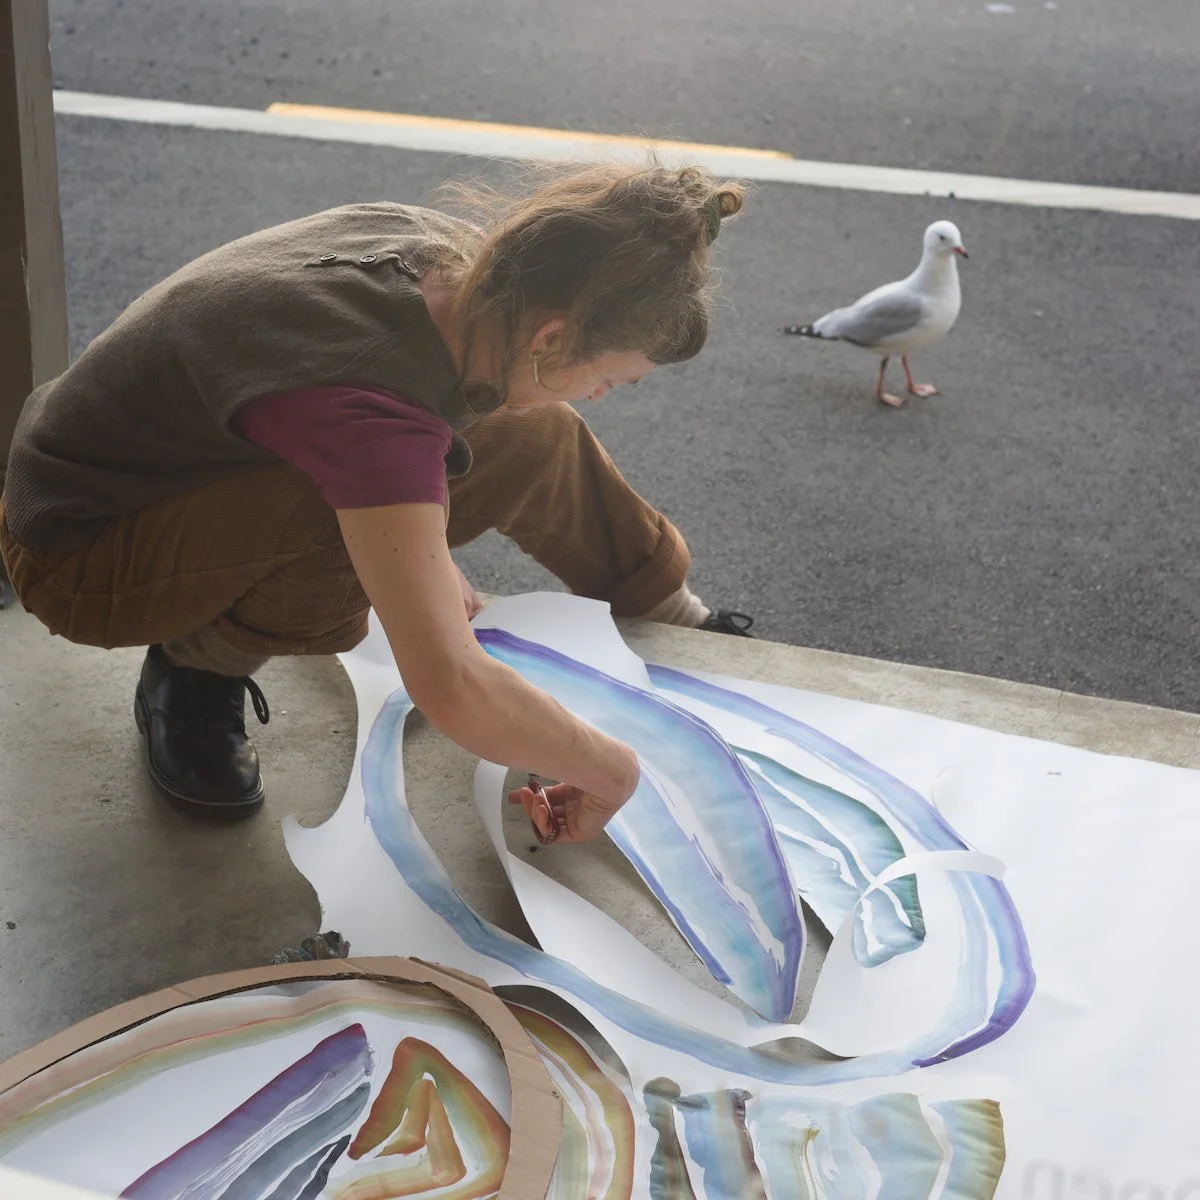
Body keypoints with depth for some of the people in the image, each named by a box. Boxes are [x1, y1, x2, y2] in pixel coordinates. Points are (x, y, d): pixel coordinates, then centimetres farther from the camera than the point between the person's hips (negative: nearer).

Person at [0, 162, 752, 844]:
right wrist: (611, 773, -27)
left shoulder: (440, 253, -15)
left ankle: (669, 618, 23)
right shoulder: (374, 406, -40)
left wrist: (434, 574, 6)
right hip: (76, 545, -8)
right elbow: (451, 690, -43)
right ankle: (195, 676, -8)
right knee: (355, 550, -38)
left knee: (529, 437, 0)